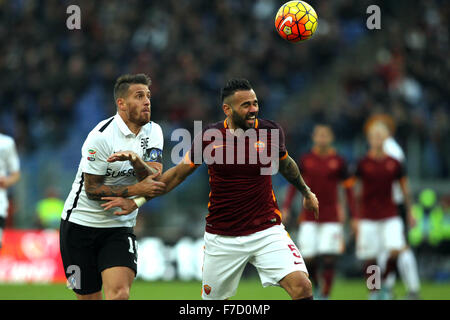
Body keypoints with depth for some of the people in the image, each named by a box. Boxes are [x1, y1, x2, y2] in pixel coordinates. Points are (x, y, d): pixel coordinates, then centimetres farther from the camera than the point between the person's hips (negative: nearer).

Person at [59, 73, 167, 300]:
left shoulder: (153, 131, 2)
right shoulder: (101, 136, -16)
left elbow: (156, 179, -9)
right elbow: (92, 189, -14)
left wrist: (135, 159, -29)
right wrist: (135, 190, -20)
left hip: (120, 226, 4)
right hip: (81, 223, -3)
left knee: (120, 293, -19)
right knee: (89, 298, 1)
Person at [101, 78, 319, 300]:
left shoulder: (270, 132, -5)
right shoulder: (209, 137, -7)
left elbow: (285, 164, 18)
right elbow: (178, 174, 6)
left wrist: (306, 192, 33)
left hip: (266, 230, 0)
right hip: (222, 238, 0)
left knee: (301, 286, -21)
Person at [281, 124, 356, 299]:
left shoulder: (338, 161, 1)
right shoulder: (305, 160, 3)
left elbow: (348, 189, 5)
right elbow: (294, 184, 8)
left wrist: (354, 217, 2)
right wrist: (286, 208, -2)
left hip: (331, 216, -1)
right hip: (309, 216, 1)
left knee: (329, 258, -11)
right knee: (308, 258, -5)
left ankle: (325, 295, -3)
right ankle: (314, 287, 22)